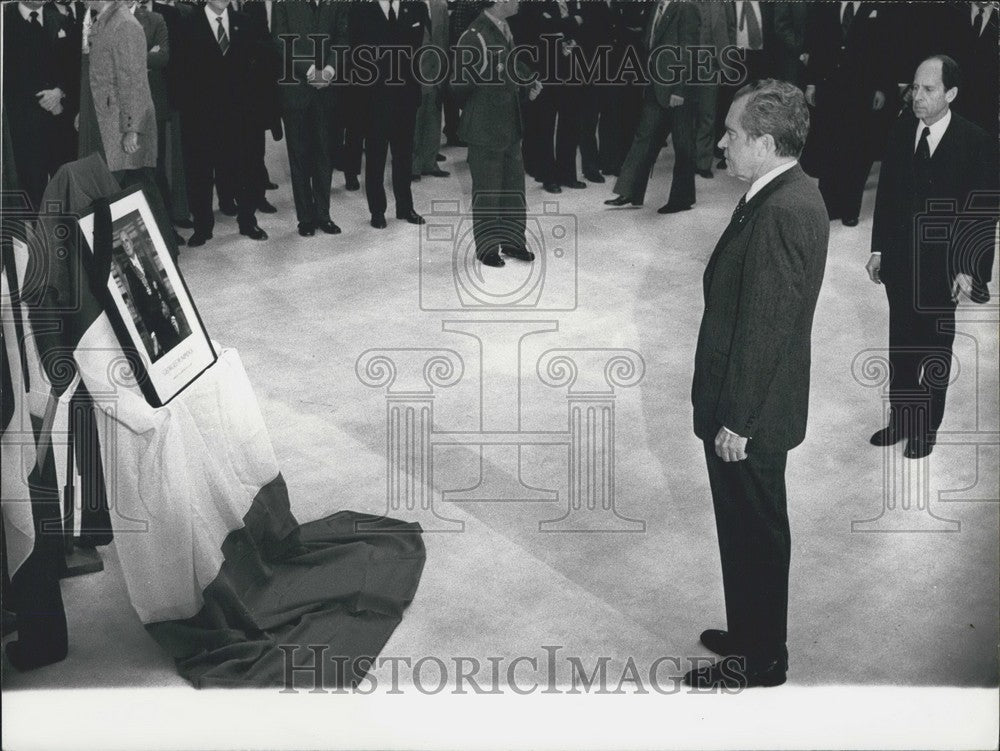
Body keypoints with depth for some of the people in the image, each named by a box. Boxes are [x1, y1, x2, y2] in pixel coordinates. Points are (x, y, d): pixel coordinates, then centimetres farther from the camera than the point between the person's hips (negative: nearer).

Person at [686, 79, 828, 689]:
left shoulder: (782, 213, -26)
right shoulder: (792, 195, 6)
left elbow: (764, 329, -25)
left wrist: (737, 421, -20)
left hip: (749, 413, -10)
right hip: (753, 403, 10)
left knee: (754, 534, 6)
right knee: (754, 530, 22)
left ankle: (758, 661, 23)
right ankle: (753, 635, 39)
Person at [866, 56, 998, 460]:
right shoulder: (901, 131, -1)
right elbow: (886, 193, 7)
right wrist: (878, 249, 6)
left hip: (942, 268, -4)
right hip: (899, 263, 4)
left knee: (935, 351, 11)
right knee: (900, 347, 15)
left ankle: (926, 428, 26)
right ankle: (900, 420, 30)